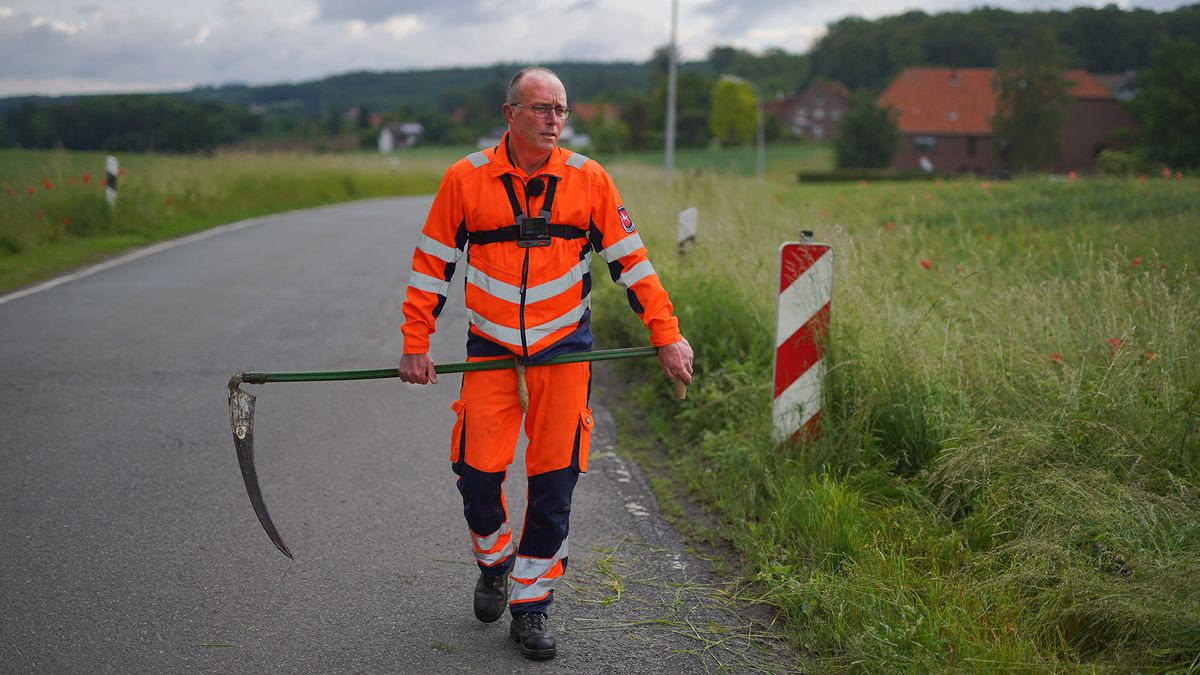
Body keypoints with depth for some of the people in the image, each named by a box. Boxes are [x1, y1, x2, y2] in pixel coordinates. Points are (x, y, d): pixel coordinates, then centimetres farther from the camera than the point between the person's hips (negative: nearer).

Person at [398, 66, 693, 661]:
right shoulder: (465, 178, -4)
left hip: (564, 346, 0)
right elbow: (431, 265, 4)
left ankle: (531, 604, 15)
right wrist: (415, 345, 2)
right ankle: (494, 560, 30)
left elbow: (631, 261, 3)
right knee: (476, 468, -2)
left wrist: (666, 335, -1)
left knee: (554, 479, 0)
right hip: (490, 345, 0)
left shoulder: (589, 180, -2)